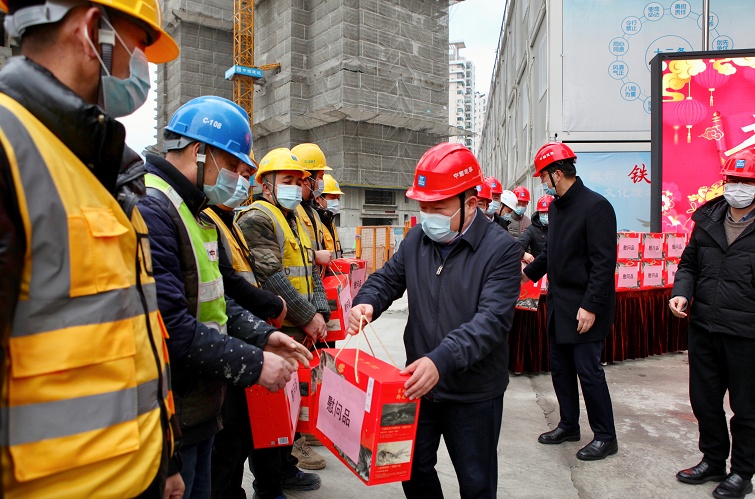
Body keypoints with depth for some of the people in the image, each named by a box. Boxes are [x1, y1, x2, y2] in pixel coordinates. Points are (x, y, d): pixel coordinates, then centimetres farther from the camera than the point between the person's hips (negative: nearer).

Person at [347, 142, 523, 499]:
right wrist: (366, 303, -15)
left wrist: (441, 360, -40)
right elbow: (388, 278, 8)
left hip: (474, 393, -4)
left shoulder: (501, 249, -18)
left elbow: (492, 320, -27)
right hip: (419, 382, 5)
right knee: (413, 469, 23)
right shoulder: (416, 239, 0)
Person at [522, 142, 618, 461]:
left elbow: (604, 262, -19)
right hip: (558, 303, 9)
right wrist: (529, 272, 20)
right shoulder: (555, 207, 11)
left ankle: (605, 437, 17)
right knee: (560, 367, 15)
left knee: (588, 370, 0)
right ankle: (569, 425, 31)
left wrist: (590, 306, -22)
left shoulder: (595, 206, -16)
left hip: (584, 306, -8)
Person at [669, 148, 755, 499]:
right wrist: (681, 292, -4)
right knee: (704, 400, 17)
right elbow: (689, 263, 14)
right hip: (703, 328, 5)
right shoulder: (707, 218, 6)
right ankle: (713, 461, 38)